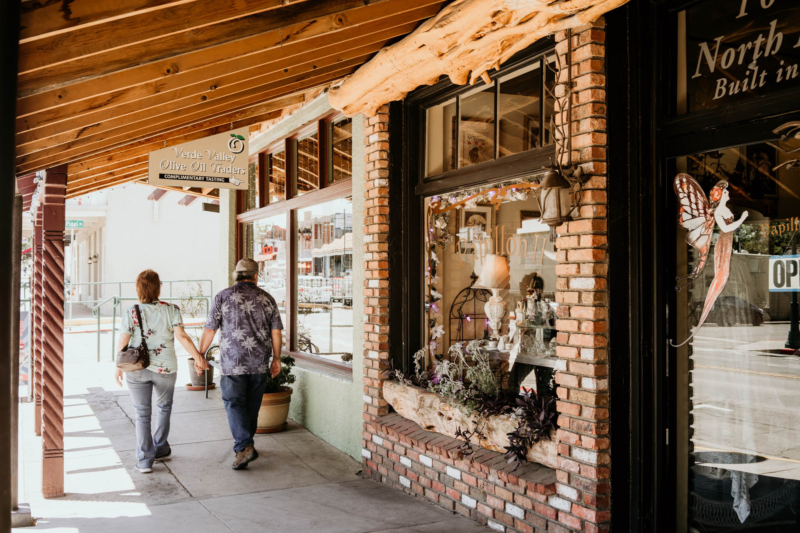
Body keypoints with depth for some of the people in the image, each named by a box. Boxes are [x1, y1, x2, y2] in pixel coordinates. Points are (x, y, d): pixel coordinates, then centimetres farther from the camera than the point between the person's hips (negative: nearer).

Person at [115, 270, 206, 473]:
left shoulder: (131, 314, -5)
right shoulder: (171, 310, -6)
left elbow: (122, 343, -5)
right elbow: (181, 336, -13)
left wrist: (118, 367, 8)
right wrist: (197, 357, -4)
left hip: (137, 370, 0)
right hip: (165, 368, 1)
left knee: (142, 414, 8)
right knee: (164, 407, 23)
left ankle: (144, 460, 6)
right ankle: (160, 448, 34)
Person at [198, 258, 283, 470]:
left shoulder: (223, 296, -2)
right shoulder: (266, 298, 4)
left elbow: (209, 330, -2)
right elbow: (276, 332, 3)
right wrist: (276, 359, 12)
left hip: (233, 362, -3)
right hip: (260, 363, 3)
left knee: (234, 403, 0)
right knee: (252, 404, 15)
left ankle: (244, 447, -13)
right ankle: (246, 442, 29)